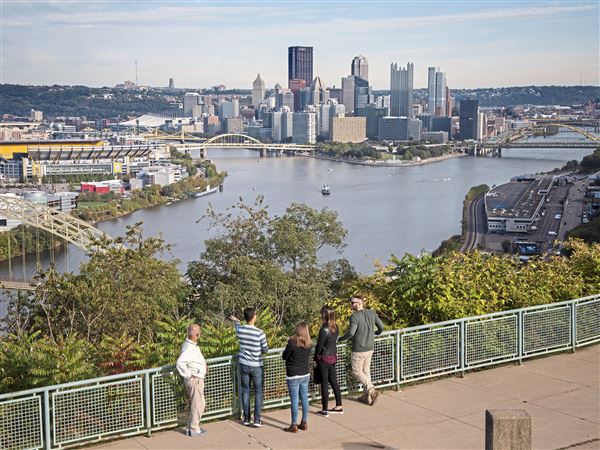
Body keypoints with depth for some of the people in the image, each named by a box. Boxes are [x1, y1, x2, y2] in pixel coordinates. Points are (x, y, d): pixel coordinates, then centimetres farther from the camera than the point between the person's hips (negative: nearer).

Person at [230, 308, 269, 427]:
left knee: (245, 391, 13)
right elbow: (265, 350, -7)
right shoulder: (259, 333, -19)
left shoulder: (240, 330, -8)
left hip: (244, 365, 3)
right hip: (256, 366, -3)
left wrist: (235, 320, 43)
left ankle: (246, 419, 18)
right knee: (258, 392, 8)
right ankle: (257, 420, 6)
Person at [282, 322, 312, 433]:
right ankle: (304, 423, 24)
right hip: (305, 374, 6)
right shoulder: (308, 344, -3)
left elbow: (284, 356, -9)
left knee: (294, 400, 2)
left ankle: (294, 426, 9)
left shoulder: (292, 343, -20)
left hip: (294, 376, -6)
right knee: (304, 398, 15)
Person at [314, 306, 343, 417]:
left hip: (324, 358, -7)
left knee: (324, 383, 2)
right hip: (333, 357, 7)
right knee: (333, 381, 17)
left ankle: (324, 410, 10)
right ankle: (339, 406, 23)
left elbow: (319, 345, -15)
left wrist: (316, 357, 1)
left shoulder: (324, 330, -22)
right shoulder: (335, 328, -1)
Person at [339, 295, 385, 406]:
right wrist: (376, 333, 29)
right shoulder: (372, 313, 1)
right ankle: (367, 396, 24)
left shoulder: (354, 317, -19)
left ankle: (372, 390, -3)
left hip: (359, 350, -7)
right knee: (366, 370, 18)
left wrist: (341, 338, -10)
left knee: (357, 371, 9)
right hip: (370, 348, 7)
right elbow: (381, 326, 7)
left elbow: (351, 332, -28)